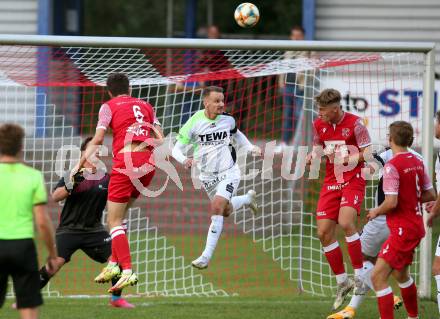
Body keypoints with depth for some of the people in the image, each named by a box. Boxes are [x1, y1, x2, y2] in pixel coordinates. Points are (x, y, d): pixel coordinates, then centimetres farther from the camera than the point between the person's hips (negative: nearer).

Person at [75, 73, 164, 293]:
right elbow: (160, 140, 12)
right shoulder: (145, 106, 21)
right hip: (148, 163, 5)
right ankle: (114, 264, 13)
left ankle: (128, 272, -16)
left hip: (126, 161, -5)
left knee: (114, 221, -3)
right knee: (119, 215, 19)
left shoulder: (108, 107, 8)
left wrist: (80, 164, 0)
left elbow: (97, 139, -1)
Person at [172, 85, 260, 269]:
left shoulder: (228, 119, -7)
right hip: (208, 176, 2)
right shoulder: (195, 122, -14)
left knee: (217, 207, -22)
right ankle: (248, 199, 54)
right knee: (226, 211, 18)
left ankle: (207, 256, -20)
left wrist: (251, 148, 5)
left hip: (228, 172, -2)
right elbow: (177, 149, -13)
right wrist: (184, 159, -34)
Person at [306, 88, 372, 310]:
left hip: (353, 180, -6)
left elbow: (367, 154, -9)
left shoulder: (354, 124, -13)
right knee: (324, 232, -1)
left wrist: (348, 159, -24)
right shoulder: (319, 124, 3)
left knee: (346, 222, -27)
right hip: (331, 181, 6)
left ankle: (359, 275, -15)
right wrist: (313, 155, -4)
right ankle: (342, 281, 14)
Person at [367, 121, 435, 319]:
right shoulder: (417, 162, 5)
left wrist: (376, 212, -6)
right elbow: (430, 195, 11)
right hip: (416, 226, 9)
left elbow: (391, 202, -25)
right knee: (400, 273, 29)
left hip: (402, 229, -9)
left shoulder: (392, 166, -19)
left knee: (378, 277, -12)